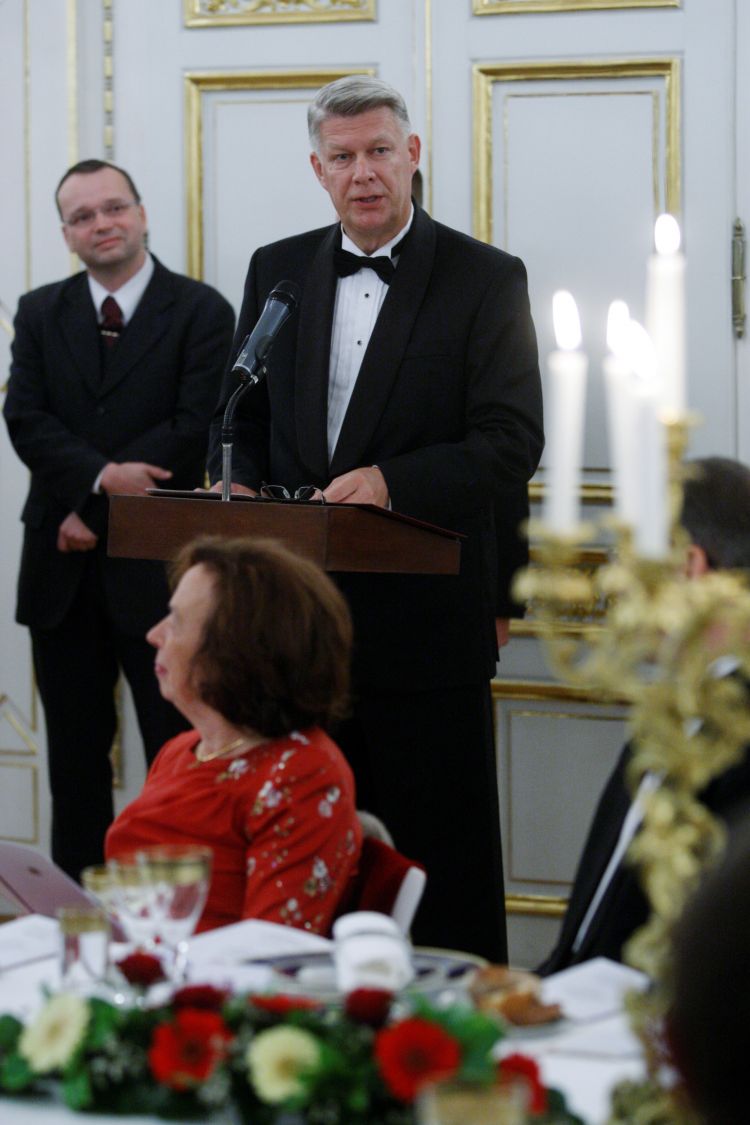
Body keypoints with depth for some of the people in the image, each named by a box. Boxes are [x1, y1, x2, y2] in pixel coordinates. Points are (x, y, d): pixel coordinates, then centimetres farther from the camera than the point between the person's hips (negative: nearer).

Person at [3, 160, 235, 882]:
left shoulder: (201, 313, -2)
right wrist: (102, 475, -19)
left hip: (158, 569, -4)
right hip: (63, 569, 4)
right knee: (74, 754, 11)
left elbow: (195, 431, -11)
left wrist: (93, 507, -12)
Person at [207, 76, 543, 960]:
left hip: (427, 614, -4)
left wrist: (393, 481, -23)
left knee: (439, 852, 2)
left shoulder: (486, 280, -2)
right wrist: (237, 486, -5)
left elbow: (513, 441, -10)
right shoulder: (276, 271, 11)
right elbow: (239, 414, 17)